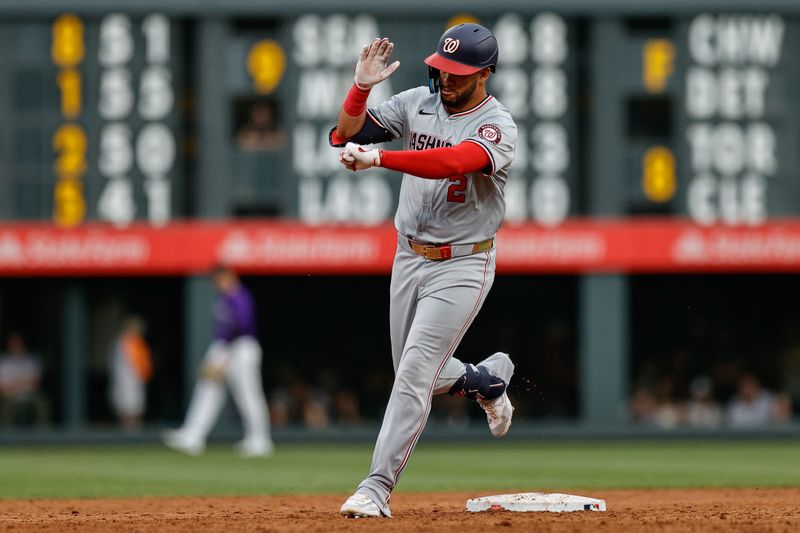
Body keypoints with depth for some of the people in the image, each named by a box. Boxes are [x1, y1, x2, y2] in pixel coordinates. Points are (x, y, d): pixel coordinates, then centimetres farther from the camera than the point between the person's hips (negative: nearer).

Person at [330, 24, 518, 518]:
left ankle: (378, 487, -10)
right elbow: (346, 136, -3)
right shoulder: (417, 103, 0)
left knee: (415, 372, -12)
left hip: (462, 265, -6)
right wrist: (361, 86, -20)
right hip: (410, 256, 6)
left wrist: (378, 157, -47)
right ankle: (487, 378, 45)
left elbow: (450, 162, -37)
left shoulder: (498, 127, -17)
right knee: (417, 373, 16)